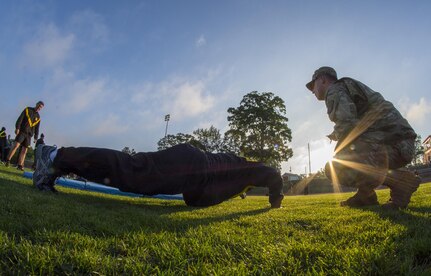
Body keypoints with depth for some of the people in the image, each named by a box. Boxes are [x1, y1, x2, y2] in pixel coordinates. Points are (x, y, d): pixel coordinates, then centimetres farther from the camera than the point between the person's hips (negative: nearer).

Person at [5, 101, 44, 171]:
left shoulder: (38, 117, 16)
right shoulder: (27, 110, 6)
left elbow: (37, 128, 15)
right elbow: (20, 119, -4)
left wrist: (35, 137, 7)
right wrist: (17, 128, -16)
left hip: (29, 134, 4)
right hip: (22, 131, -4)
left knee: (24, 150, 1)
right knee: (16, 145, -18)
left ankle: (20, 165, 3)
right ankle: (7, 161, -13)